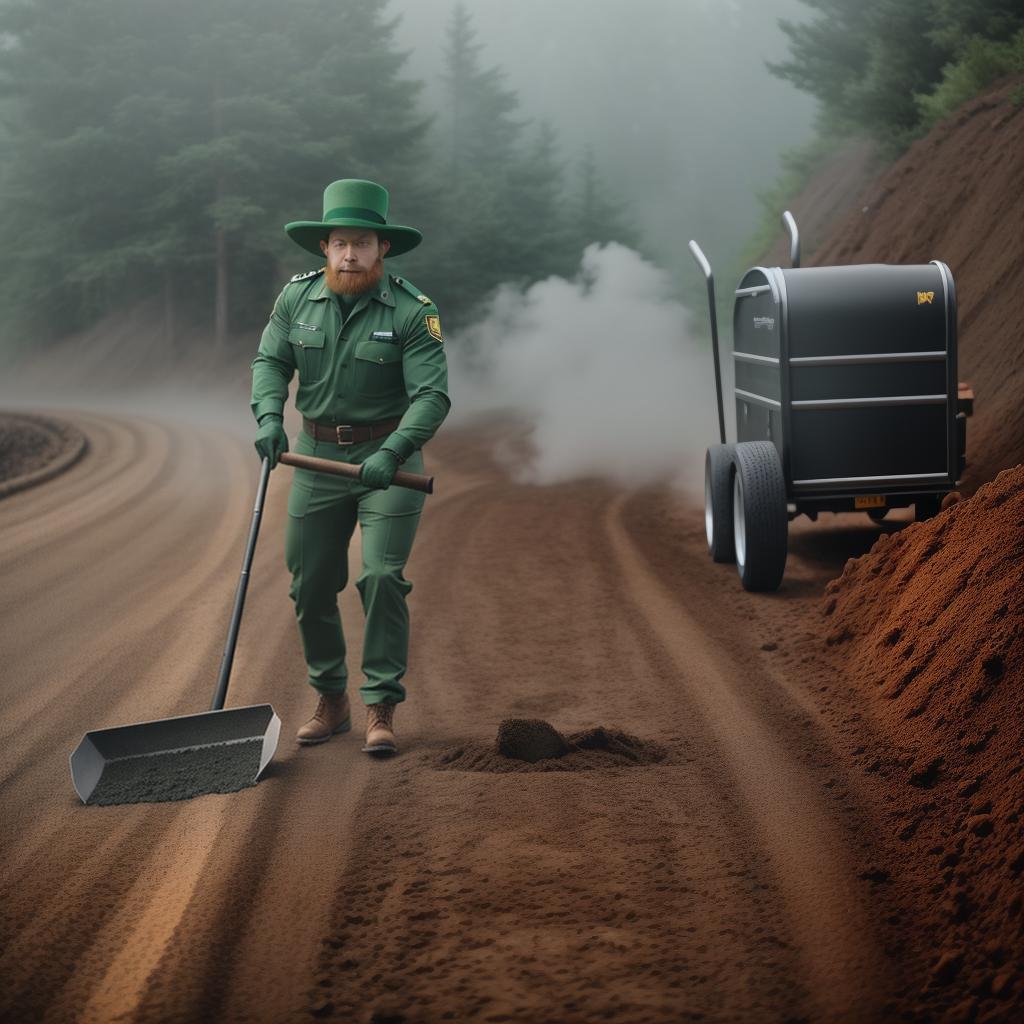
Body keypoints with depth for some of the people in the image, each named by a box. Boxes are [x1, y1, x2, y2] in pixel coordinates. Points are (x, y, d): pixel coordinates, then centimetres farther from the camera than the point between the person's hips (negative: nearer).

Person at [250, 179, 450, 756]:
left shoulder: (413, 311, -14)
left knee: (382, 577, -14)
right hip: (318, 457, 4)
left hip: (390, 457, -4)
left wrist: (392, 454, -33)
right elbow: (271, 360, 3)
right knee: (311, 587, 7)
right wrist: (269, 416, -18)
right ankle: (331, 702, 24)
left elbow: (432, 395, -19)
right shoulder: (298, 297, -1)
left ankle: (382, 711, -5)